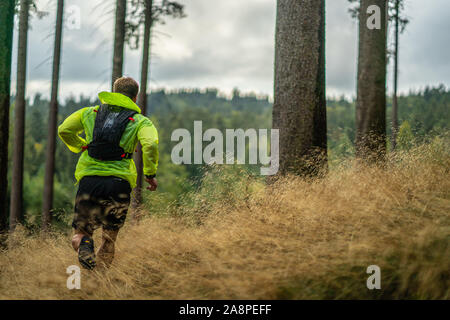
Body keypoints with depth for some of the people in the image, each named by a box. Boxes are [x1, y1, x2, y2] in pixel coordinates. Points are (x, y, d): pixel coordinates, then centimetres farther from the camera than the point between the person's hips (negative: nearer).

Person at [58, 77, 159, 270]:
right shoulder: (140, 121, 6)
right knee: (110, 236, 16)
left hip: (89, 179, 1)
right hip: (119, 182, -1)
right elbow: (150, 144, -12)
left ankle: (84, 244, -20)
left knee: (81, 232, 13)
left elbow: (64, 130, 16)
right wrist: (150, 174, -2)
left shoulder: (90, 113, 15)